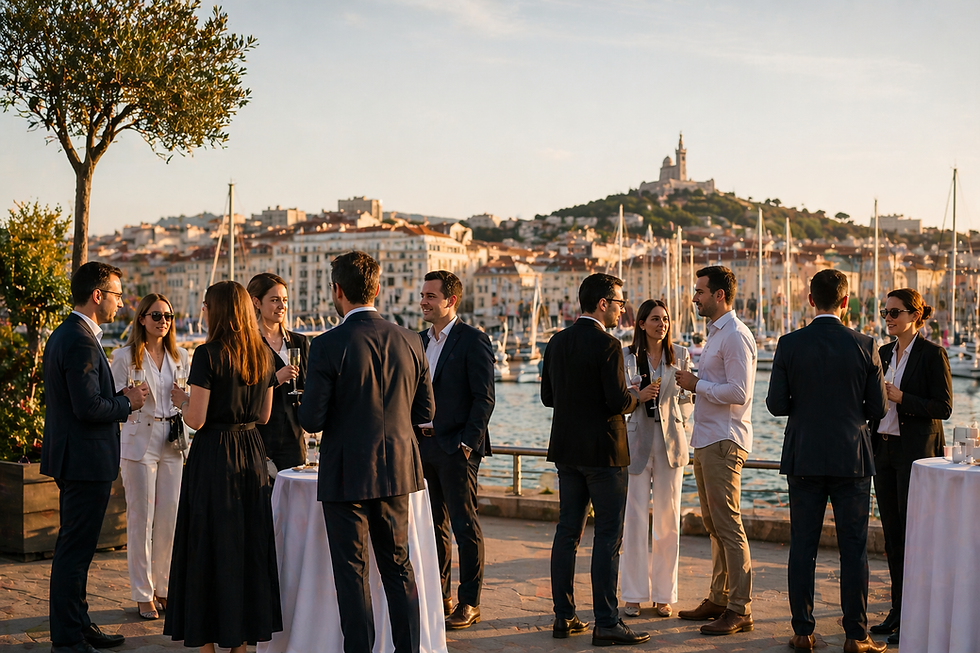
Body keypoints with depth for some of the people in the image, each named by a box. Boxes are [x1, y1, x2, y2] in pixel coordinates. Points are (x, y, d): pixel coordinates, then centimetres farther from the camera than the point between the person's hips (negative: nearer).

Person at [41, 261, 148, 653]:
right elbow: (88, 407, -25)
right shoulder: (81, 341, -19)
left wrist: (119, 399, 10)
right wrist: (127, 403, -9)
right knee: (74, 550, -3)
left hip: (72, 458, 11)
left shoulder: (64, 334, 14)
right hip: (85, 459, -11)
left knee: (75, 548, 18)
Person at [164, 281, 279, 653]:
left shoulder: (208, 355, -13)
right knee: (249, 541, 12)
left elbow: (196, 420, -15)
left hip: (214, 454, -6)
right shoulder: (262, 355, 6)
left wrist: (182, 400, 5)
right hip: (251, 452, 6)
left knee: (210, 542, 3)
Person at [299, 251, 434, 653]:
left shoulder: (328, 346, -15)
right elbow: (425, 412, 6)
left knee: (351, 571, 6)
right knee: (399, 566, 16)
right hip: (397, 470, 5)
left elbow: (311, 420, -14)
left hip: (346, 475, -5)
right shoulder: (409, 341, 0)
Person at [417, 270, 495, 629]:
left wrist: (468, 444, -15)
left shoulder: (473, 340, -9)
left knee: (465, 526, -1)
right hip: (423, 444, 7)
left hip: (456, 447, -7)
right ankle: (439, 596, 24)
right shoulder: (420, 340, 13)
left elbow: (484, 397, -12)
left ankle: (469, 603, 8)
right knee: (434, 525, 13)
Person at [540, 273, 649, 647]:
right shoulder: (606, 345, -15)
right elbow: (618, 402, -19)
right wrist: (639, 397, 1)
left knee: (567, 531, 11)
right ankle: (605, 623, 0)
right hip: (603, 451, -7)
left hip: (566, 450, 7)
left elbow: (547, 397, 11)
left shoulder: (558, 342, 7)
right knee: (608, 536, -2)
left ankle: (564, 616, 17)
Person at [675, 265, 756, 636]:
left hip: (724, 442, -10)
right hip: (706, 439, 10)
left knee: (728, 527, -7)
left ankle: (740, 610, -1)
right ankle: (718, 600, 24)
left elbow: (738, 392, -22)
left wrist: (697, 385, -12)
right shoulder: (715, 334, 18)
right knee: (713, 526, 15)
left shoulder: (735, 336, -14)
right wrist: (693, 384, 7)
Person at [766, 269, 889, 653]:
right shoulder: (864, 347, -5)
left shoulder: (789, 345, -5)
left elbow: (776, 404, -4)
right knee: (853, 549, 6)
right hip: (852, 460, 0)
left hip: (804, 459, 1)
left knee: (803, 546, 8)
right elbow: (877, 408, -1)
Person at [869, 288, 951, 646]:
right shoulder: (883, 353, 12)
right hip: (884, 448, 7)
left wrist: (901, 397, -19)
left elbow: (943, 407, -12)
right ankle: (898, 612, 18)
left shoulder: (932, 353, -8)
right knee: (892, 533, 10)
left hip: (917, 450, -7)